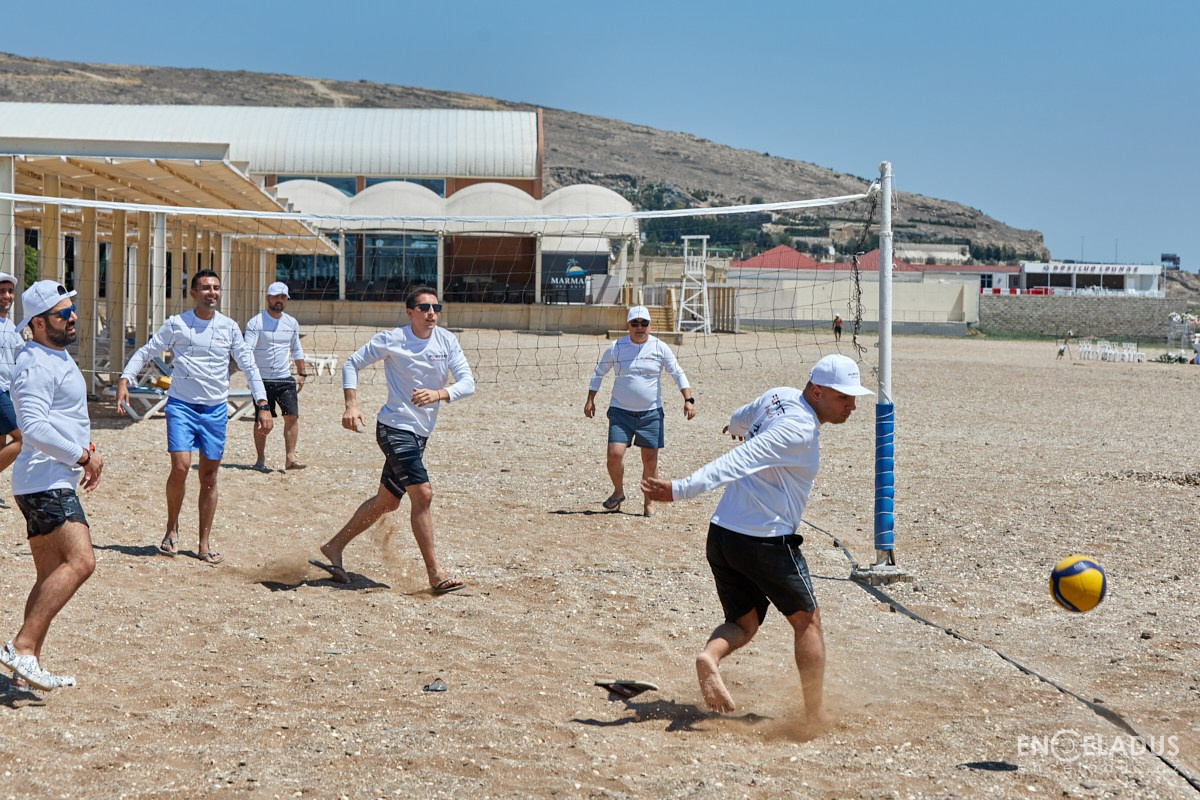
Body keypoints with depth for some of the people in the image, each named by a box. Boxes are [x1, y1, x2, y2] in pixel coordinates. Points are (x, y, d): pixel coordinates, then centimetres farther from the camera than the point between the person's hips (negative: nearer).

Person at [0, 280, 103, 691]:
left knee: (51, 576, 11)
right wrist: (83, 456, -17)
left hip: (54, 483, 11)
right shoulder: (36, 364, -14)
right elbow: (34, 427, -24)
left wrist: (85, 456, 17)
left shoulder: (58, 356, 19)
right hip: (46, 483, -11)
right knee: (80, 562, -22)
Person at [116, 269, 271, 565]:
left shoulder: (229, 327, 4)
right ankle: (172, 529, 8)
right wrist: (125, 380, -9)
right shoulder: (176, 324, 0)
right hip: (181, 405, -2)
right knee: (180, 467, -16)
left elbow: (248, 366, 8)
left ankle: (205, 543, 14)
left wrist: (262, 404, 0)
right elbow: (145, 352, 5)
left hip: (215, 409, 2)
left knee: (209, 476, 5)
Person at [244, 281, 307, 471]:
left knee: (292, 416, -9)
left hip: (285, 378, 4)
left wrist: (301, 373, 18)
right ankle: (261, 459, 12)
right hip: (262, 380, -4)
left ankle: (290, 457, -6)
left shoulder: (292, 323, 10)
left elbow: (296, 350, 22)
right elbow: (247, 351, -16)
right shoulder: (255, 322, -6)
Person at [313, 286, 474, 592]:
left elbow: (467, 383, -6)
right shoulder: (391, 340, -9)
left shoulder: (447, 341, 2)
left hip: (420, 435, 7)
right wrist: (351, 405, -12)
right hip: (395, 428, -7)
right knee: (422, 494, -17)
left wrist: (439, 394, -26)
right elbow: (352, 364, 2)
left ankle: (334, 547, 30)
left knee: (387, 501, 15)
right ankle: (435, 574, -11)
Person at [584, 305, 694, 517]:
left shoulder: (660, 347, -2)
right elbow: (599, 373, 12)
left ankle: (648, 502, 19)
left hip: (651, 412, 0)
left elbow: (678, 373, 2)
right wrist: (590, 400, 9)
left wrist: (688, 399, -9)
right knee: (615, 454, -13)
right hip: (621, 412, 0)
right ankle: (618, 492, 13)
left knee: (650, 459, 2)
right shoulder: (615, 348, -2)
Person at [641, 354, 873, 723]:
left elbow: (740, 418, 30)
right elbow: (737, 462, -29)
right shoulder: (800, 430, -19)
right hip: (766, 542, -8)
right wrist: (682, 489, -36)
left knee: (743, 624, 15)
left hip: (721, 536, 8)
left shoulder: (779, 396, 8)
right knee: (807, 620, 11)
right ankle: (815, 714, 15)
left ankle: (711, 654, -15)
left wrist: (736, 427, 55)